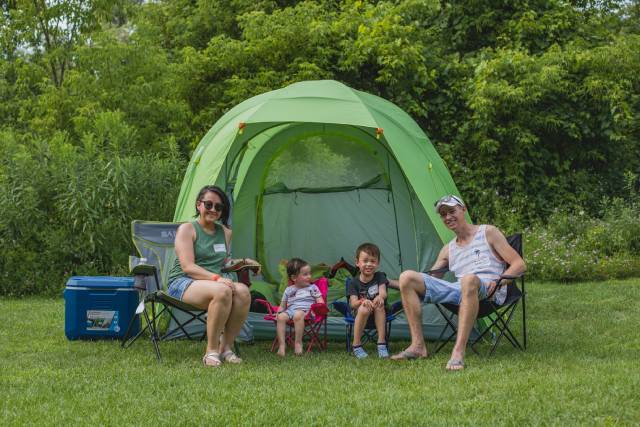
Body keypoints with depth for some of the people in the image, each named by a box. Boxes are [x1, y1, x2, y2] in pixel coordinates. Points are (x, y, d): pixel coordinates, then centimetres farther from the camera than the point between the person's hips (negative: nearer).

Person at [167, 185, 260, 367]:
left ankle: (226, 347, -17)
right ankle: (211, 351, -26)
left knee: (243, 291, -27)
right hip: (183, 283, -6)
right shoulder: (187, 229, -3)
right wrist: (216, 278, -28)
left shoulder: (225, 232, 16)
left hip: (212, 282, 6)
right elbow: (188, 267, -15)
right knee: (222, 291, -37)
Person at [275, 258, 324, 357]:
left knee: (298, 315, -39)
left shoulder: (312, 288, 14)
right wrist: (278, 311, 3)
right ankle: (282, 344, -31)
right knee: (281, 317, -31)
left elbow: (320, 302, 8)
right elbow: (283, 305, 24)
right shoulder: (289, 290, 21)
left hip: (305, 311, -3)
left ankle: (298, 342, -31)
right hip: (290, 310, 3)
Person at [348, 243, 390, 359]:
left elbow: (383, 292, -17)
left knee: (379, 305, -33)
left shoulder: (380, 277, 2)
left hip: (379, 314, 1)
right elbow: (353, 303, -14)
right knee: (364, 309, -36)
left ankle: (381, 343, -33)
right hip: (361, 314, -1)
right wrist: (362, 301, -39)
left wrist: (380, 297, -43)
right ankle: (356, 346, -25)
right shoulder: (354, 282, -2)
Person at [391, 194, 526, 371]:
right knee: (407, 277, -9)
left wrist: (498, 281, -14)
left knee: (469, 279, -44)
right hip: (458, 291, 6)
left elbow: (519, 265, 4)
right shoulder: (449, 249, 26)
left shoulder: (488, 233, 10)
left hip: (486, 293, -6)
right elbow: (429, 277, 28)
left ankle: (458, 352, -47)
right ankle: (418, 345, -17)